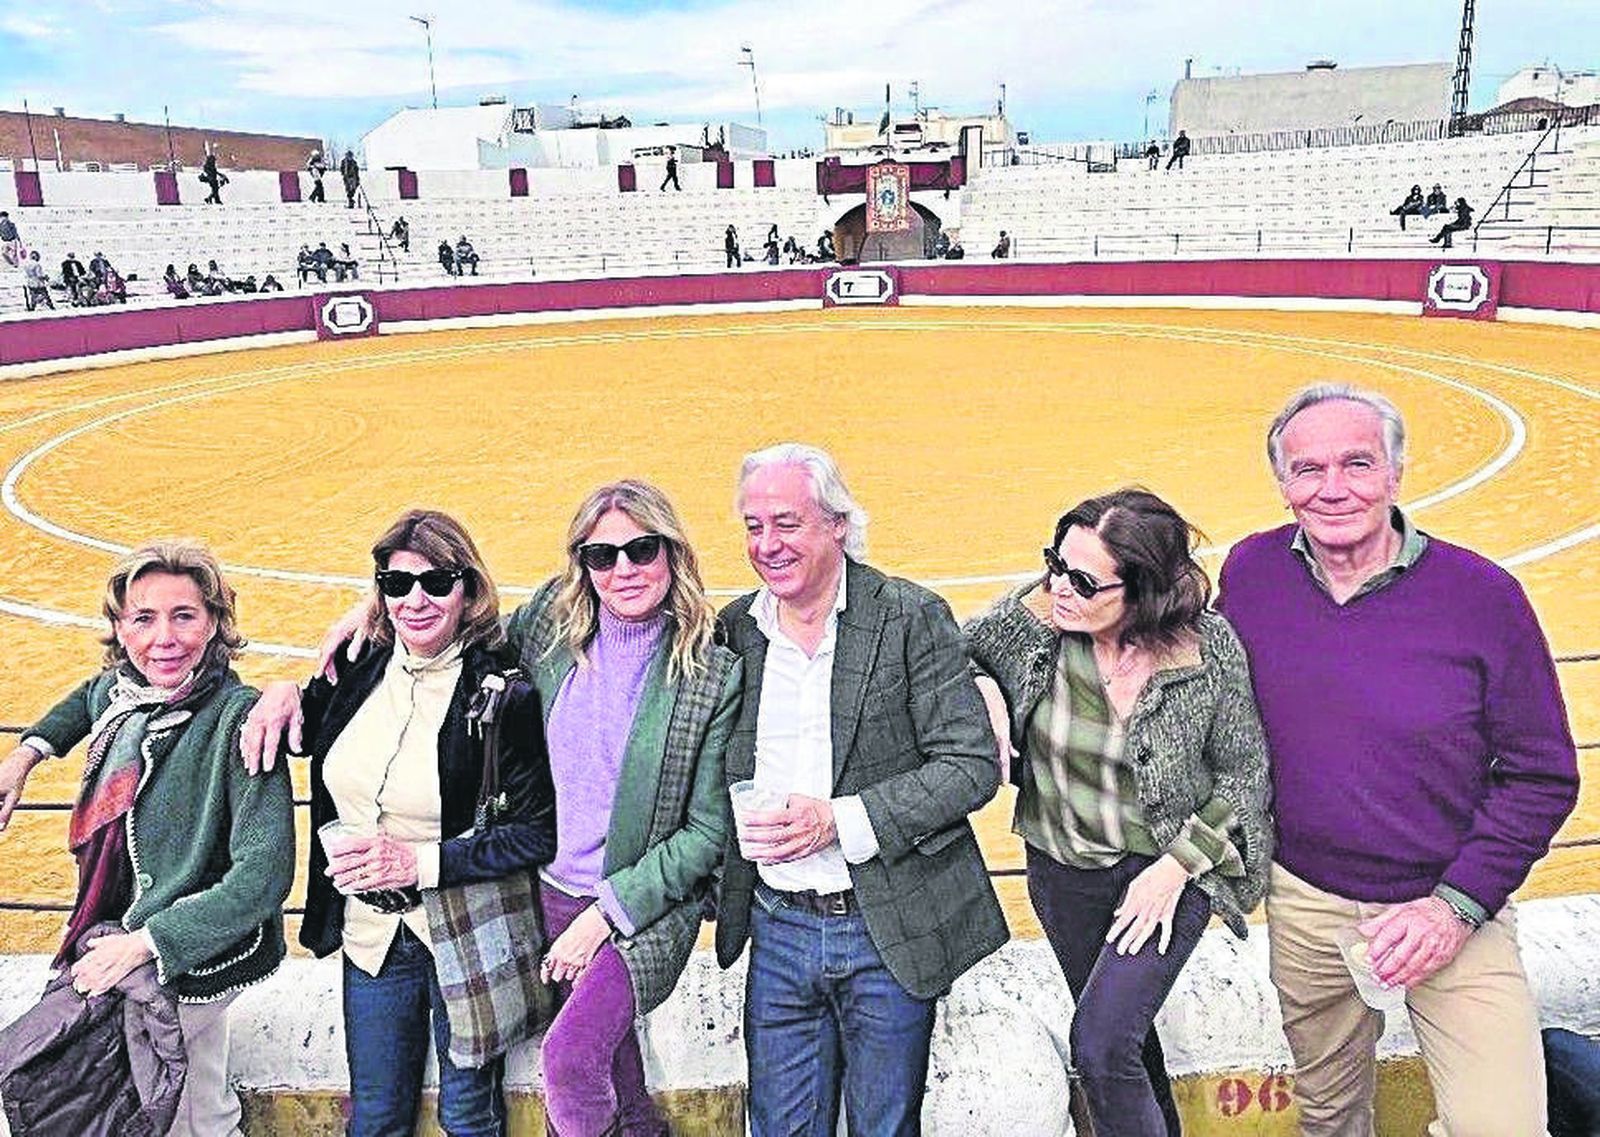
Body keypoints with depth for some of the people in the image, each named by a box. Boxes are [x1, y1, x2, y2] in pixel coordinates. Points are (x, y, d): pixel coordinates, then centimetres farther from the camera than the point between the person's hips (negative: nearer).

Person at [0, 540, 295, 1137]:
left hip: (193, 958, -7)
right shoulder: (123, 692, -3)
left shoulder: (238, 717, -25)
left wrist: (145, 942, -25)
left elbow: (265, 871, -28)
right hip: (119, 939, 7)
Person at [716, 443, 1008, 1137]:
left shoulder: (911, 618, -10)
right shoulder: (735, 629, 3)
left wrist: (841, 821, -21)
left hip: (887, 929, -3)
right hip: (777, 929, 4)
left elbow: (973, 765, -13)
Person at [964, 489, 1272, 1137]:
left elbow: (1243, 773, -9)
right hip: (1059, 865, 4)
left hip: (1166, 866, -4)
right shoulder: (1036, 612, -18)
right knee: (1121, 1029, 23)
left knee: (1100, 1046, -16)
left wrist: (1177, 867, -16)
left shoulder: (1211, 651, -22)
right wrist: (985, 690, -20)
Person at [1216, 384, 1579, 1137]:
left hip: (1454, 915, -2)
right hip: (1305, 905, 2)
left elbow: (1543, 776, -8)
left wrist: (1457, 904, -14)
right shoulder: (1250, 571, -6)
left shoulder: (1482, 595, -14)